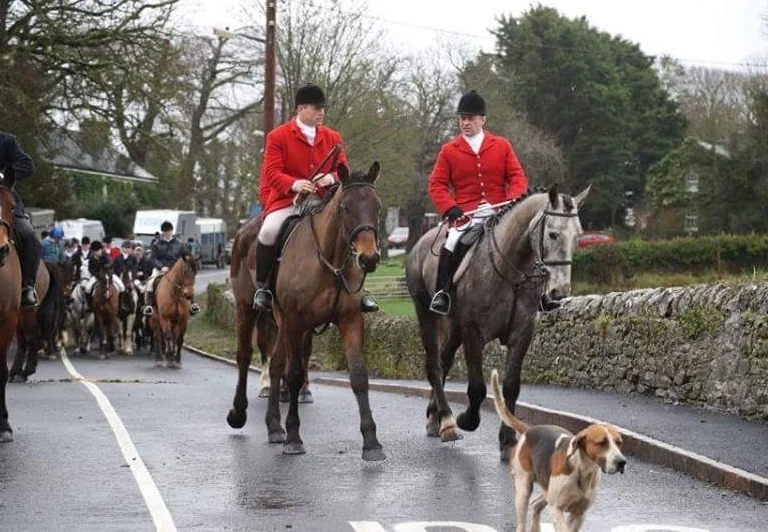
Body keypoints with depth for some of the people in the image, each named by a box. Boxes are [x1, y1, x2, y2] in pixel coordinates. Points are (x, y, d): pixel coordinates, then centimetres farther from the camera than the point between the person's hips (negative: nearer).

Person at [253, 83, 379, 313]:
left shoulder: (332, 137, 11)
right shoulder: (278, 136, -1)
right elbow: (272, 171, -10)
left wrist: (332, 178, -18)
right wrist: (294, 184, -31)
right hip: (286, 200, -3)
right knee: (269, 231, -31)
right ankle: (262, 286, -11)